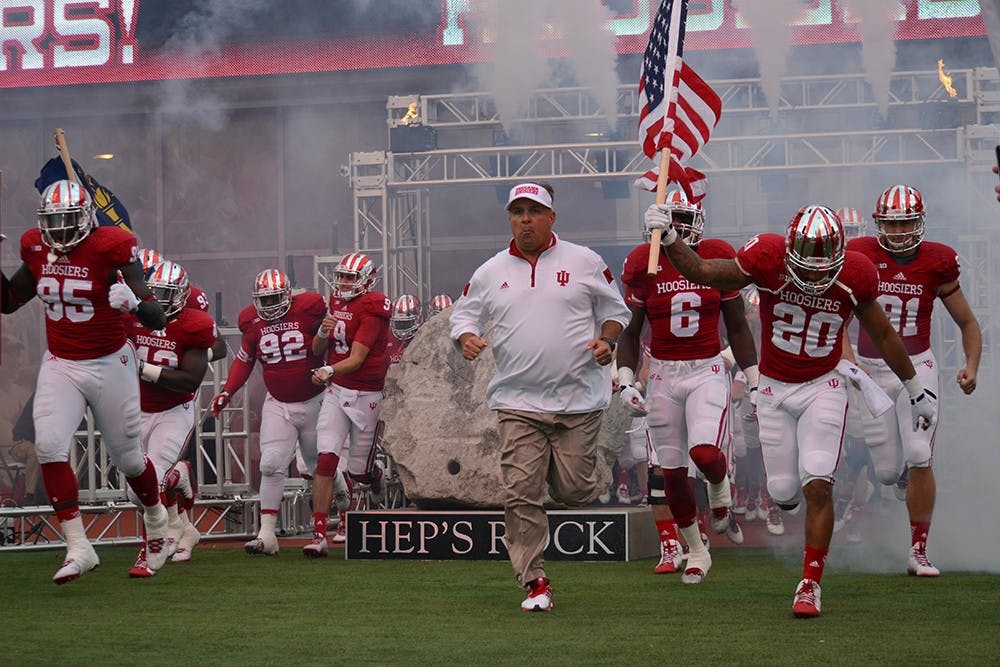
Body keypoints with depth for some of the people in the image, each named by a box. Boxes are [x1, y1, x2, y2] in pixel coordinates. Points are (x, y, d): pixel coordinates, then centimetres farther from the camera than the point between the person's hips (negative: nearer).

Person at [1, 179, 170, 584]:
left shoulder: (110, 250, -17)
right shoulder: (37, 250, -2)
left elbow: (157, 319, -20)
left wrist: (134, 303, -42)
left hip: (109, 364, -3)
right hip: (60, 365, 3)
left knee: (127, 456, 9)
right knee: (49, 446, -18)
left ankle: (155, 517, 42)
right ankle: (78, 547, -14)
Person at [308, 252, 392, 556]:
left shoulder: (371, 308, -14)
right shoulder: (336, 302, 8)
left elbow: (356, 359, -21)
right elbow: (317, 350, 13)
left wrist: (329, 371, -38)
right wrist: (323, 331, -9)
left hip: (366, 395, -5)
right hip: (336, 392, 5)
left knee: (359, 471, 6)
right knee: (327, 460, -11)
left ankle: (377, 477, 45)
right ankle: (319, 534, -13)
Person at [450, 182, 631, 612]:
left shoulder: (584, 263, 5)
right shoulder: (490, 272, 10)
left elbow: (615, 310, 13)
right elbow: (464, 313, 18)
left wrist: (607, 340, -7)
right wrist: (467, 338, -5)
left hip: (579, 398, -1)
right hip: (517, 402, 1)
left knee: (575, 491, -1)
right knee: (521, 494, -9)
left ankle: (562, 470, 36)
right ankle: (534, 582, -2)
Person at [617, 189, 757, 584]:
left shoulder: (718, 259, -1)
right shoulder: (645, 264, -2)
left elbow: (738, 329, 7)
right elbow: (630, 332, 5)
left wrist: (755, 382, 5)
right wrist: (626, 383, -5)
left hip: (708, 372, -1)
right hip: (663, 374, 1)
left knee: (705, 454, -23)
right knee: (672, 471, 3)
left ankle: (720, 492, 14)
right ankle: (696, 552, 22)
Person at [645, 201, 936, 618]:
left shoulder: (856, 276, -14)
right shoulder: (768, 259, -20)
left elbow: (883, 337, 3)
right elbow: (702, 272, -10)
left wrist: (916, 390, 13)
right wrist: (669, 238, -28)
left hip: (823, 388, 0)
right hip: (774, 390, 1)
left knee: (817, 487, -13)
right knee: (783, 491, 2)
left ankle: (810, 585, -2)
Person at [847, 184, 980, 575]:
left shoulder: (936, 264, -4)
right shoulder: (861, 258, -7)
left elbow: (968, 324, 7)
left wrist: (971, 367, -8)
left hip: (917, 367, -1)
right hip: (872, 372, 1)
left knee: (919, 459, -16)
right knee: (888, 473, 1)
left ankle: (919, 553, -5)